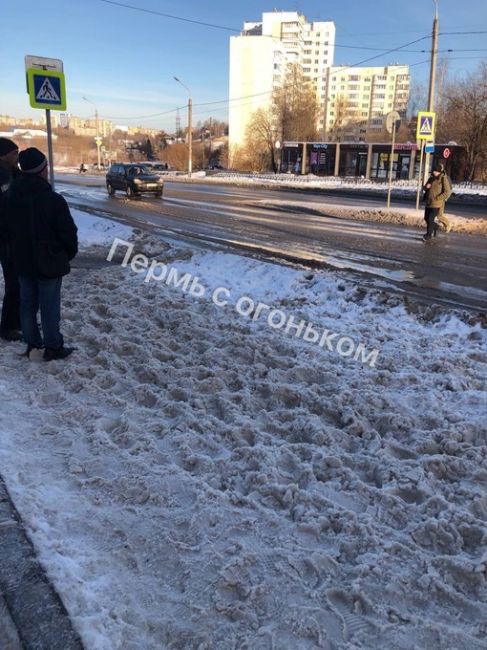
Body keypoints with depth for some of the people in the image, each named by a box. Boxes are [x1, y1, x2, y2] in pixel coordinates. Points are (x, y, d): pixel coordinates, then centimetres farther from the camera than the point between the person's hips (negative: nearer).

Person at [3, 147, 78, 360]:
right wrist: (70, 253, 4)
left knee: (27, 304, 13)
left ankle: (32, 344, 21)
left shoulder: (11, 197, 2)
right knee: (49, 306, 2)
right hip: (49, 262, -6)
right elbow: (68, 232, -14)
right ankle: (53, 347, 10)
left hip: (22, 261, 6)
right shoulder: (53, 199, -20)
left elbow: (9, 230, 11)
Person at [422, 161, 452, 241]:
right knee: (426, 218, 16)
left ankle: (429, 234, 4)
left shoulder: (444, 179, -10)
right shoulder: (431, 178, 10)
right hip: (428, 202, 7)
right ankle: (435, 226, 42)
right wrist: (426, 187, -5)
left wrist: (437, 198, -18)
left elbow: (447, 192, -12)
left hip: (437, 203, -7)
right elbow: (425, 188, 19)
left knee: (431, 219, -10)